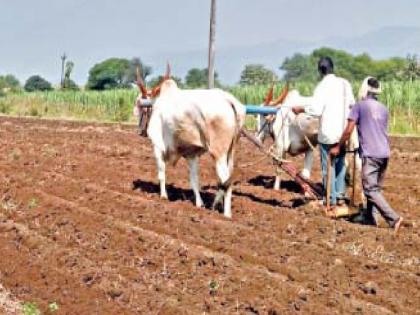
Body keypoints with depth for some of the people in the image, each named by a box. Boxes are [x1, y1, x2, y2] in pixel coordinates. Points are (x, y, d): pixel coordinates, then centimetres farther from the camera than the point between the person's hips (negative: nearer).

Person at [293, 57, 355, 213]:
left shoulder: (322, 86, -13)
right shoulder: (345, 83, 3)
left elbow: (316, 110, -20)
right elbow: (352, 103, 15)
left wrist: (300, 109, -5)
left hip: (327, 133, -5)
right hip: (343, 132, 5)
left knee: (328, 168, 2)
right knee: (340, 164, 19)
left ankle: (332, 204, 5)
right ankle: (340, 197, 24)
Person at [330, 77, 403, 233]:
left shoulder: (359, 106, -2)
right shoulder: (383, 109, 16)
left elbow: (348, 130, -5)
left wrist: (338, 147, 7)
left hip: (369, 154, -7)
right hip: (384, 153, 7)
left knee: (370, 190, -7)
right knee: (376, 188, 15)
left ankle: (394, 218, -17)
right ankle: (369, 218, 17)